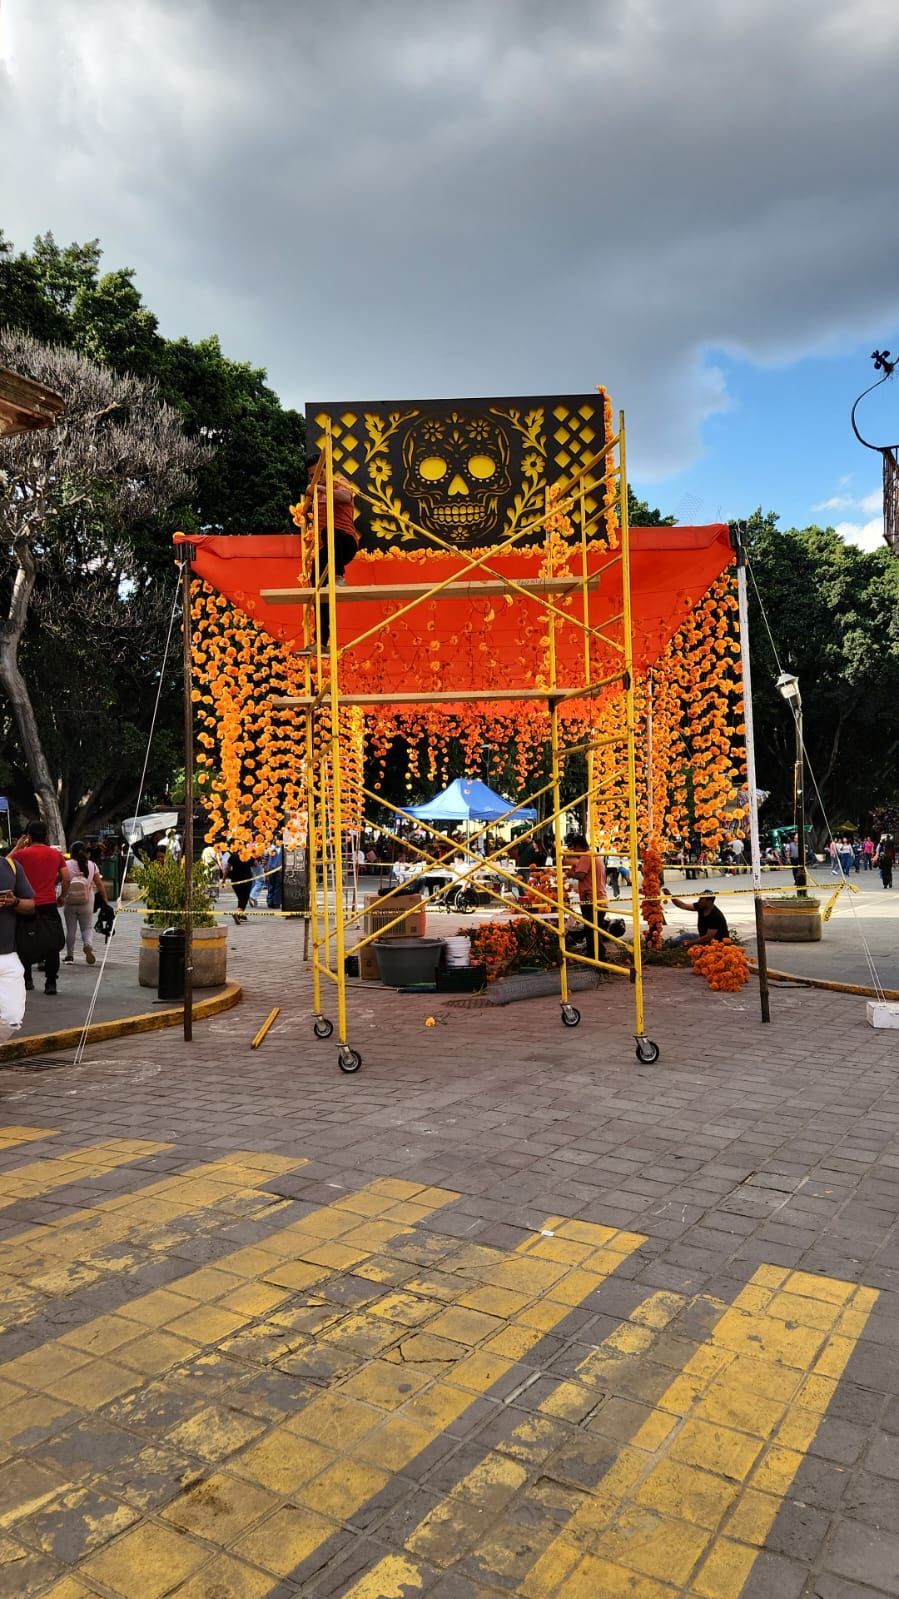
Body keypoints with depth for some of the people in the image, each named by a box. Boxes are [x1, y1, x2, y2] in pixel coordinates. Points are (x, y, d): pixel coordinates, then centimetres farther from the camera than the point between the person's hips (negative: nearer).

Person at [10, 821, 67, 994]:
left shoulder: (22, 853, -6)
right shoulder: (56, 854, 3)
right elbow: (65, 879, 3)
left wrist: (17, 846, 13)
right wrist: (62, 897, 17)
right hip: (49, 905, 1)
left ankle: (27, 979, 21)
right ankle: (50, 983, 0)